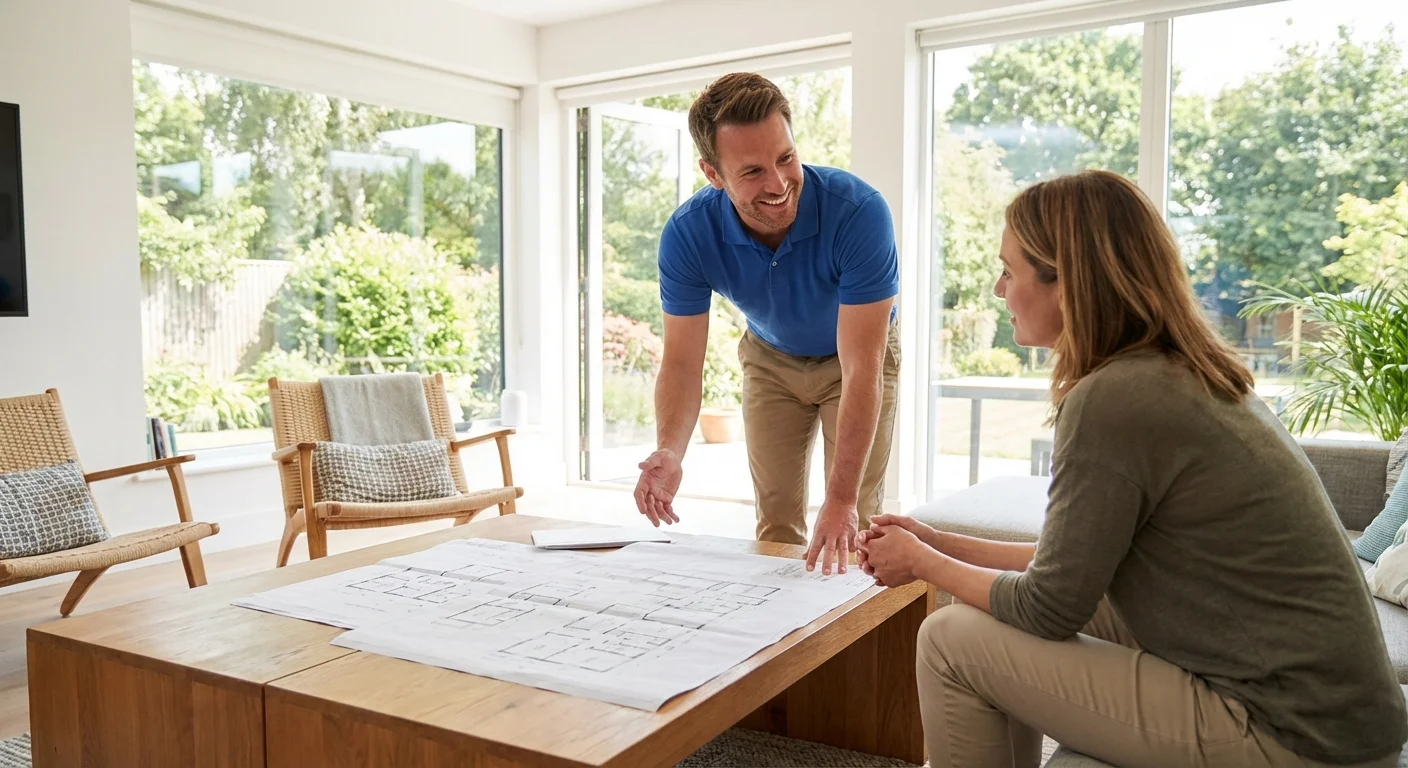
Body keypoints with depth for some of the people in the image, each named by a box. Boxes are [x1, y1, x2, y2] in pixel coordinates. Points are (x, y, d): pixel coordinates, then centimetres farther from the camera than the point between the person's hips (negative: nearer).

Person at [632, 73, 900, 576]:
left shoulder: (859, 212, -37)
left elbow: (861, 371, -37)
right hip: (771, 358, 2)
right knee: (776, 519, 5)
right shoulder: (687, 234, -28)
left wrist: (842, 500, -43)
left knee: (853, 524, -5)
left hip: (855, 357, -2)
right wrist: (669, 453, -42)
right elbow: (682, 363, -22)